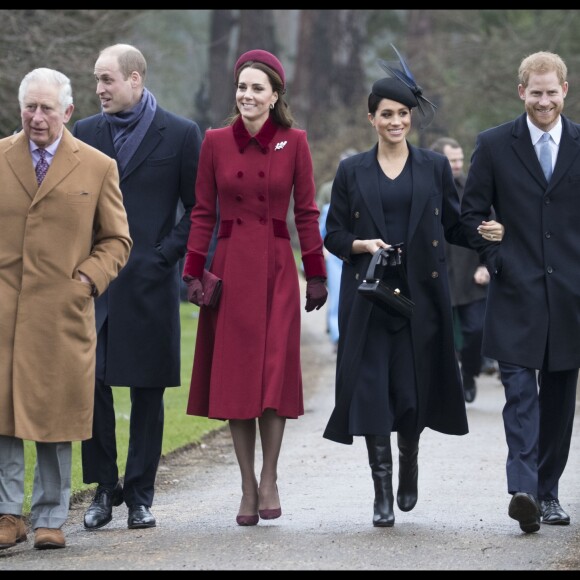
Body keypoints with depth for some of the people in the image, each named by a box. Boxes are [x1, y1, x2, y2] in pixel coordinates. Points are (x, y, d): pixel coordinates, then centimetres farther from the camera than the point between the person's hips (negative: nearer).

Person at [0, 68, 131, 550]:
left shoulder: (98, 167, 6)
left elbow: (117, 240, 11)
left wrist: (88, 279, -4)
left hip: (63, 312, -1)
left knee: (56, 418, 4)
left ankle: (50, 519, 14)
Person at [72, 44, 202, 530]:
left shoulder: (180, 135, 1)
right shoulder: (86, 132, 11)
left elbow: (198, 209, 3)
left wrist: (165, 254, -7)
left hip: (150, 284, -2)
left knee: (148, 391, 4)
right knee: (90, 383, -3)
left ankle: (140, 494, 11)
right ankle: (104, 488, 9)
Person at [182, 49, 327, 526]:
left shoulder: (294, 142, 1)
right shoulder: (216, 142, 3)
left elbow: (306, 212, 3)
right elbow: (203, 212, 6)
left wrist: (316, 273, 1)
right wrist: (193, 272, 0)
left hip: (276, 268, -1)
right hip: (229, 267, 1)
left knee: (275, 372, -6)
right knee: (233, 374, 1)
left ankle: (269, 479, 6)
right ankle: (248, 486, 8)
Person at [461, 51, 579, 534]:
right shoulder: (494, 145, 3)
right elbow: (472, 212, 6)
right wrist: (495, 259, -3)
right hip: (517, 292, -2)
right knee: (520, 392, -13)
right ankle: (523, 489, -22)